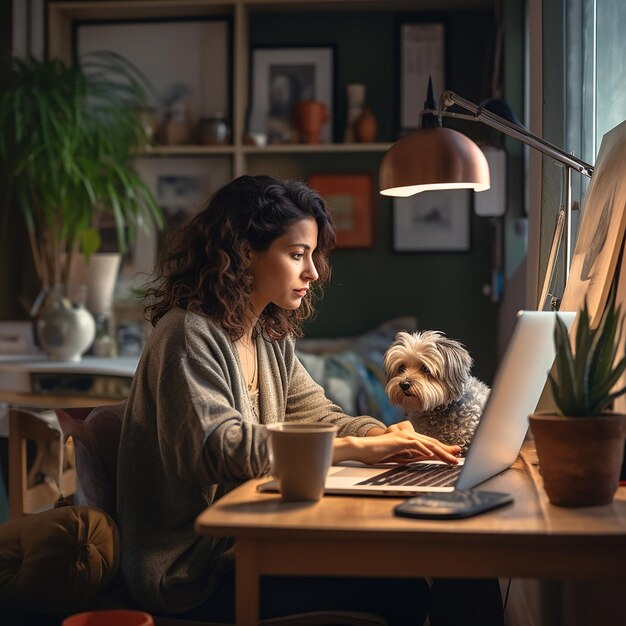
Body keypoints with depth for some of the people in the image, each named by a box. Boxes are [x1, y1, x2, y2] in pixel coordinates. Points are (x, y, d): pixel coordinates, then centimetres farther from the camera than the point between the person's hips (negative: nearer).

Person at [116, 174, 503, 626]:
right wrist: (355, 447, -27)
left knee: (405, 576, -6)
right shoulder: (188, 335, -15)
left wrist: (386, 437, -10)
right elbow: (220, 448, -26)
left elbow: (318, 415, 12)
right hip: (192, 568, -8)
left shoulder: (271, 339, 13)